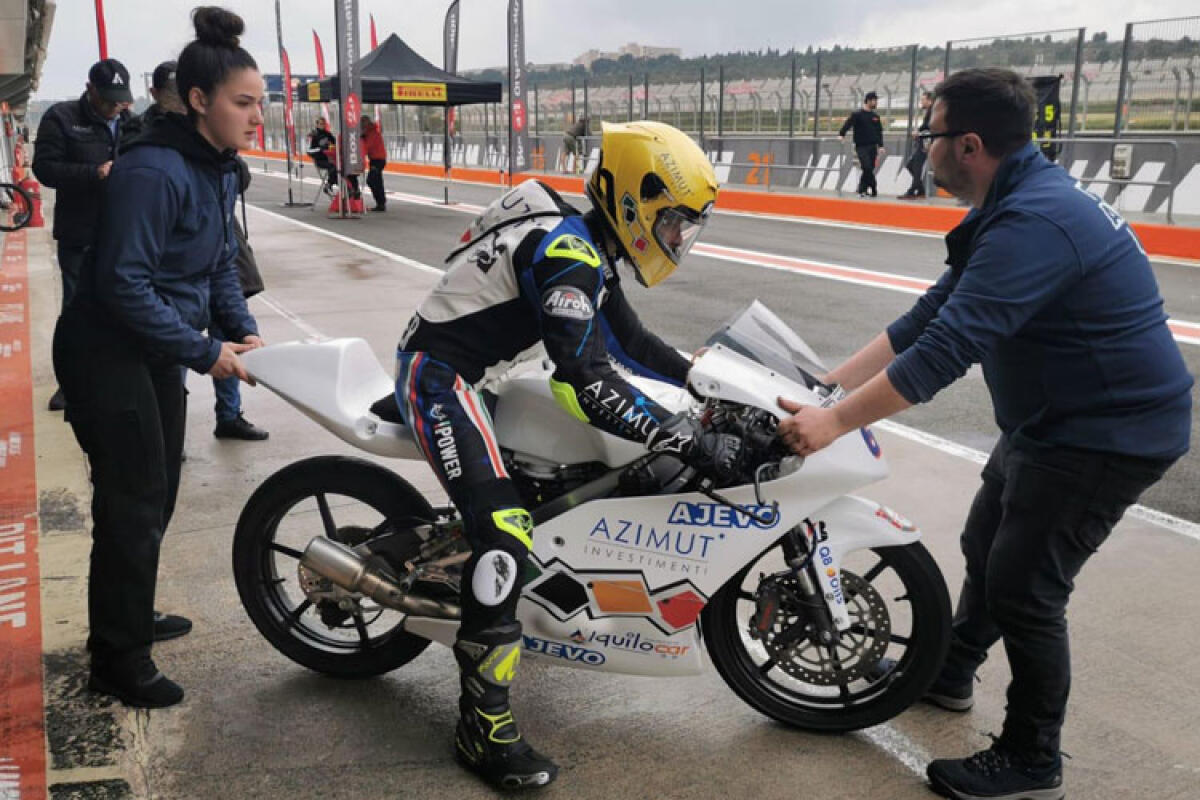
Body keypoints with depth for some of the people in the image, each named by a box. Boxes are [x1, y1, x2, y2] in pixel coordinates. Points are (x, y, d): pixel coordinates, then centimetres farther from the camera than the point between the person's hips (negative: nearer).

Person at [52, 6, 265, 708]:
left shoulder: (222, 168, 4)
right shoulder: (154, 171, -25)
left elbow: (222, 260, 12)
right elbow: (123, 283, -27)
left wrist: (243, 329, -3)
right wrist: (204, 352, -23)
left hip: (157, 352, 9)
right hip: (108, 353, -9)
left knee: (159, 491, 18)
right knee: (133, 503, -2)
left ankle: (129, 617, 38)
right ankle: (119, 662, 14)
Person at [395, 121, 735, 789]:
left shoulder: (591, 247, 6)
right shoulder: (566, 253, -25)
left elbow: (629, 344, 15)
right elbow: (592, 385, -34)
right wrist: (691, 441, -33)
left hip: (478, 376, 11)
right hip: (438, 377, -11)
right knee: (506, 533, -23)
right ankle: (483, 729, -14)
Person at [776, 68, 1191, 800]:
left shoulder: (1034, 221, -28)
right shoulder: (1016, 206, 7)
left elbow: (948, 349, -32)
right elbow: (927, 320, 6)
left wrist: (836, 420, -27)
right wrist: (824, 385, 1)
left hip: (1110, 431, -10)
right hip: (1056, 421, 10)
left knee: (1025, 588, -5)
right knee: (987, 545, 21)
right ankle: (949, 671, 42)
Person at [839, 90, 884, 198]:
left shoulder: (875, 116, 13)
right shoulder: (857, 114, -4)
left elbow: (879, 132, 14)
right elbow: (847, 124, -13)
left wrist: (881, 146, 7)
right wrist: (841, 134, -28)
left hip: (872, 147, 6)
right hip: (861, 147, -6)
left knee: (869, 169, 4)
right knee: (867, 167, -16)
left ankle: (862, 190, 14)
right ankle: (874, 190, -6)